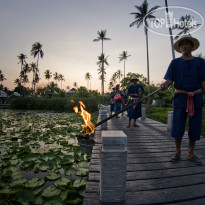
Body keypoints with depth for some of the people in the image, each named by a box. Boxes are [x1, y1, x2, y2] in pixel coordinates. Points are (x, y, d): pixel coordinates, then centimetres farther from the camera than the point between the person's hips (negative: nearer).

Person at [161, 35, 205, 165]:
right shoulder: (175, 63, 10)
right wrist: (165, 84, -22)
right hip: (180, 97, -1)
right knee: (178, 127, 0)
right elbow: (169, 79, 0)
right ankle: (177, 152, 17)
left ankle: (191, 153, 22)